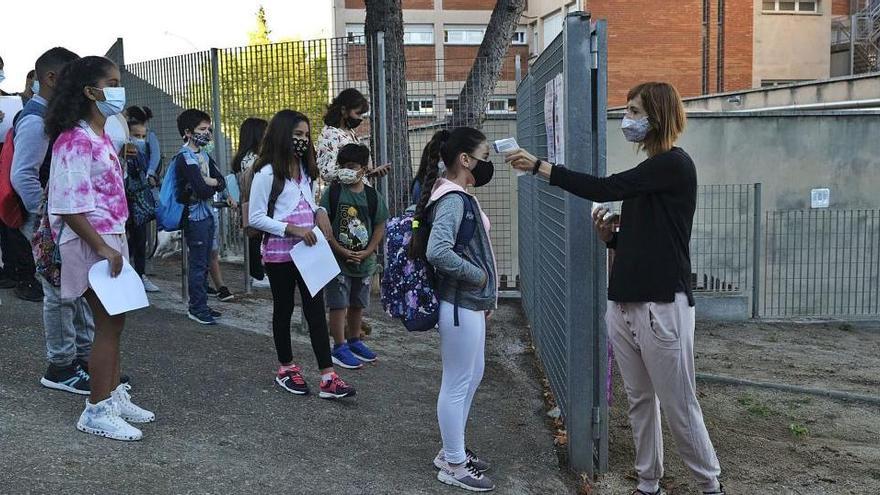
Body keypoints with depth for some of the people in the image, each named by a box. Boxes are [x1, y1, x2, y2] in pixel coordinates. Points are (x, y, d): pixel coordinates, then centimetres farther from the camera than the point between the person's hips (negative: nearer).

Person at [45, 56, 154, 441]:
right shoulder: (75, 141, -16)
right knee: (109, 323, -5)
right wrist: (102, 248, -22)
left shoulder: (101, 138, 14)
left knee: (113, 322, 14)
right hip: (90, 242, -9)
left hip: (110, 239, 9)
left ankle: (114, 395, 25)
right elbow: (69, 207, -20)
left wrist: (115, 244, 14)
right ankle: (97, 411, 5)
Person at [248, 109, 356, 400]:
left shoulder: (305, 169, 10)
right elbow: (255, 218, -12)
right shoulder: (267, 174, -12)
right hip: (280, 254, -5)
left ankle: (328, 378, -4)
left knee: (316, 310, -1)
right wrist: (292, 229, -21)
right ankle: (286, 369, 28)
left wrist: (320, 212, -1)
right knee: (283, 310, 10)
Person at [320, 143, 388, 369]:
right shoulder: (333, 193, -8)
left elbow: (380, 227, 3)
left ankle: (354, 341, 33)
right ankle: (340, 348, 9)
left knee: (358, 304, 16)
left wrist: (367, 252, -10)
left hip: (364, 261, 4)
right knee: (339, 304, 0)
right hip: (338, 260, -4)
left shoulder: (372, 196, 1)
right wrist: (343, 252, -15)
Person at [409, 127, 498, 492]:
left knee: (472, 376, 20)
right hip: (460, 305, -10)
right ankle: (453, 465, 15)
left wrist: (484, 296, 17)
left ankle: (452, 451, 33)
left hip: (470, 302, 10)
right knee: (457, 384, 1)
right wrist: (478, 275, -19)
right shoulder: (453, 199, -20)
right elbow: (437, 252, -32)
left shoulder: (459, 196, 11)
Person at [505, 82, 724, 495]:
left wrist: (539, 166, -14)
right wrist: (611, 236, 0)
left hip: (662, 306, -8)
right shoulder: (645, 174, 16)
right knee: (640, 401, 11)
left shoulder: (675, 165, -10)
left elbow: (605, 189, -18)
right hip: (623, 304, 8)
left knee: (679, 407, -1)